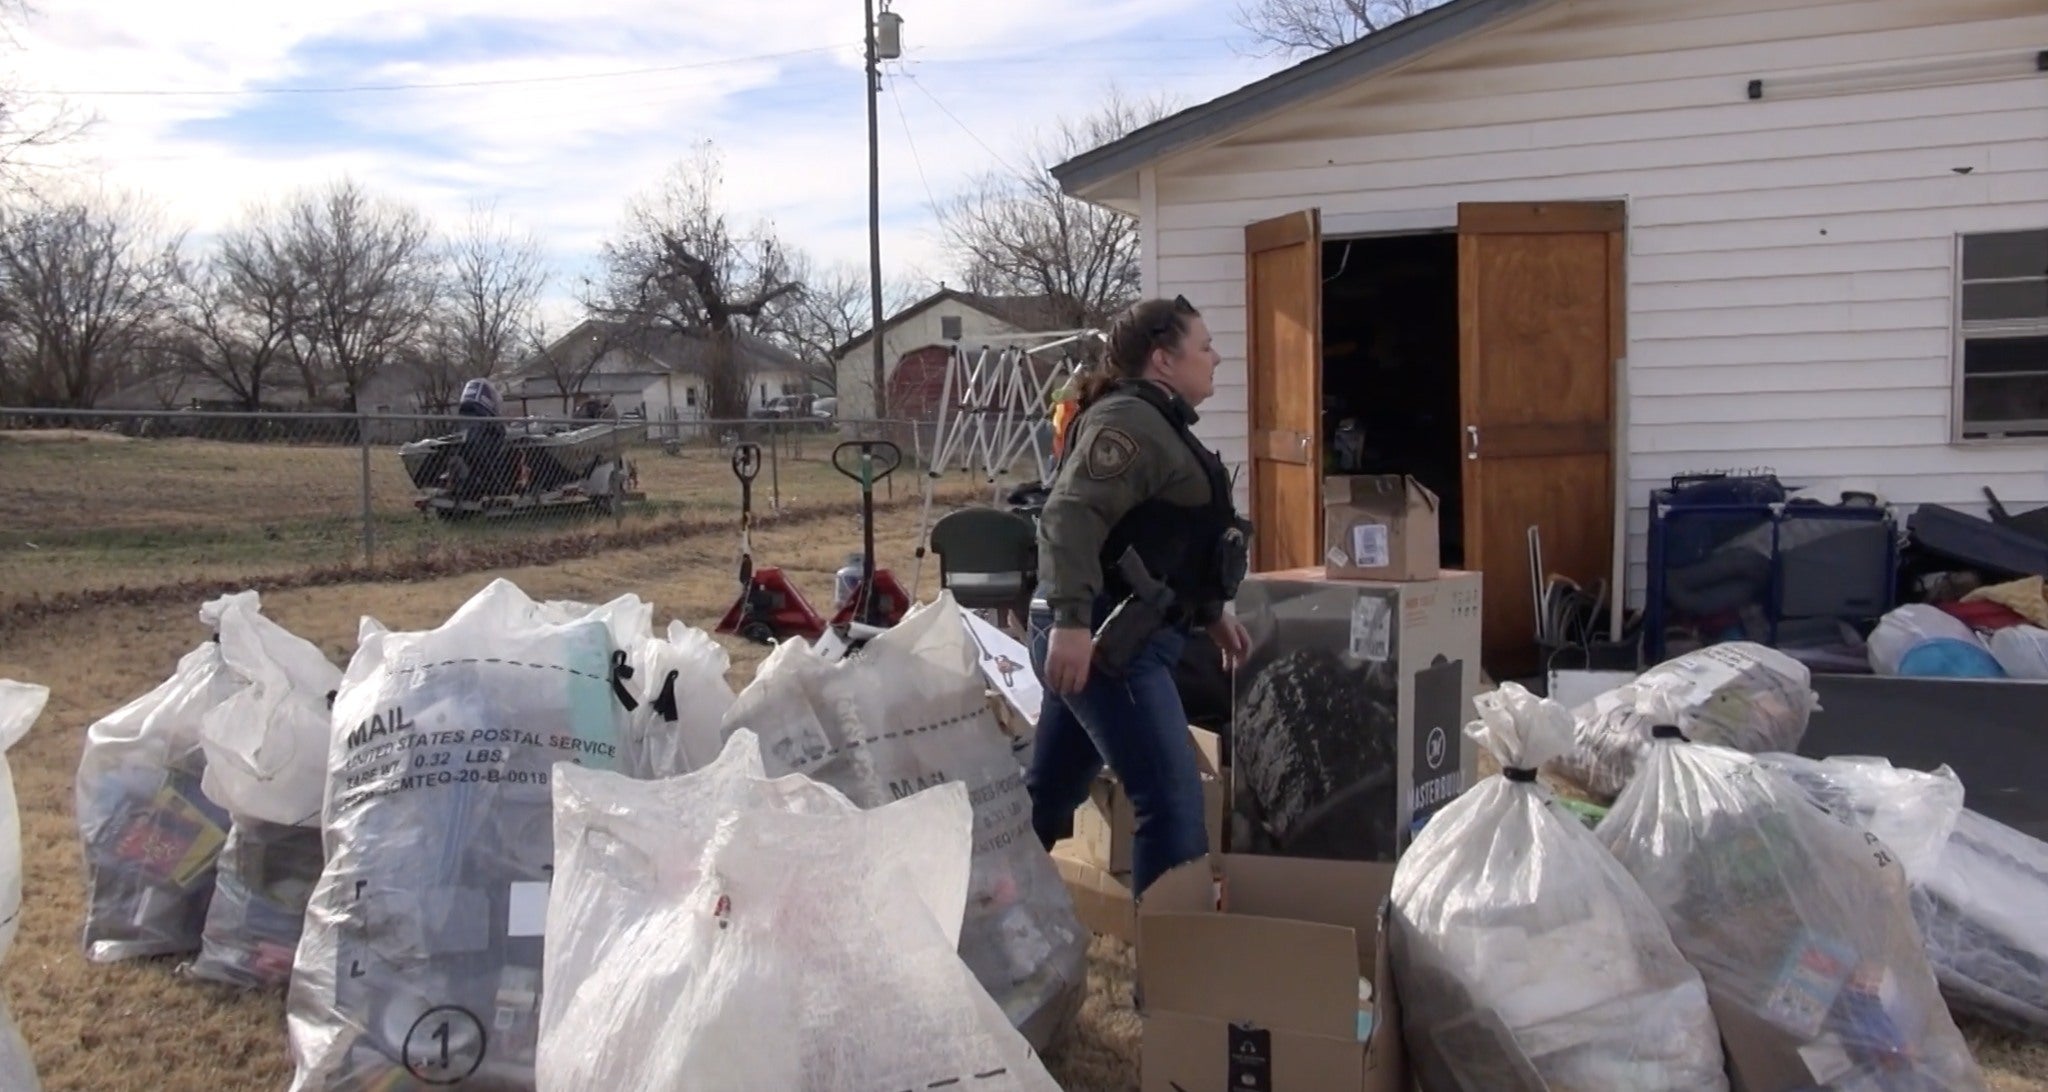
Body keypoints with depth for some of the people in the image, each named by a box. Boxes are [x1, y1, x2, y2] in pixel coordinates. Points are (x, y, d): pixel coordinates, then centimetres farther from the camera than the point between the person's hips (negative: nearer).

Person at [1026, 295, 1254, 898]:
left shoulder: (1159, 423, 21)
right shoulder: (1130, 421, -13)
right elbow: (1070, 515, -26)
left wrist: (1210, 612, 29)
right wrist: (1071, 619, -35)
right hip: (1104, 637, -11)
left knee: (1048, 794, 17)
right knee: (1173, 799, -10)